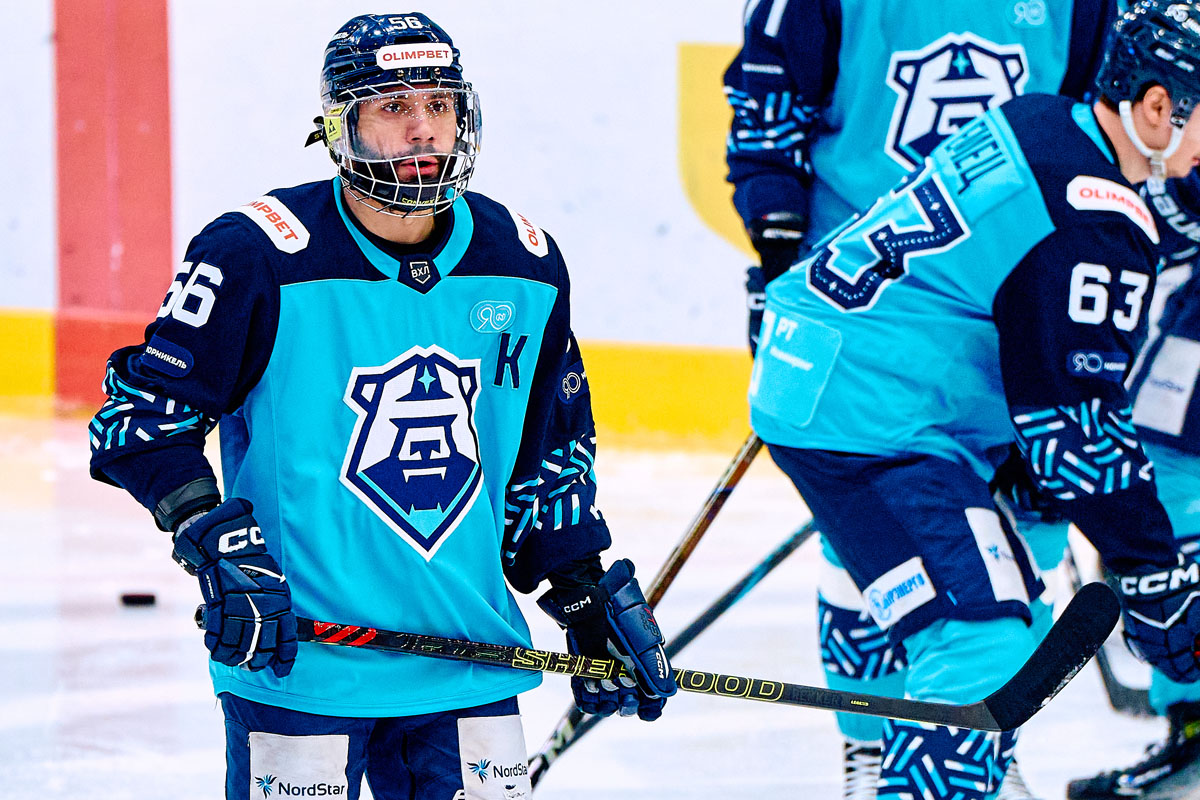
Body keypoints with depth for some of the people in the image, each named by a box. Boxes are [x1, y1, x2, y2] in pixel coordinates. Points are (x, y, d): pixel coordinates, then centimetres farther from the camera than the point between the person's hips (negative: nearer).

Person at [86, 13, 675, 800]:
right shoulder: (259, 256, -11)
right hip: (294, 656, -5)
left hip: (469, 663, 5)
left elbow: (547, 455, 17)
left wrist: (591, 599, 14)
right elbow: (144, 412, -8)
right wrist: (212, 535, -19)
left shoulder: (524, 266, 6)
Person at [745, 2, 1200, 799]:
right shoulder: (1097, 220, -20)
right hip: (863, 425, -11)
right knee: (984, 649, -17)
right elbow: (1072, 421, -19)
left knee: (1003, 607, 23)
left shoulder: (1037, 124, 10)